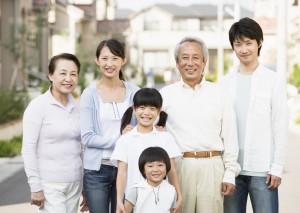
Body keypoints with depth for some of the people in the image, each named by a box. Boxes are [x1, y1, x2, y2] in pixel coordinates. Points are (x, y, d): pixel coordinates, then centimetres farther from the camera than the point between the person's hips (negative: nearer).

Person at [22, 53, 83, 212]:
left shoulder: (76, 107, 8)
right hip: (50, 185, -5)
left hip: (75, 183, 5)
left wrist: (86, 186, 12)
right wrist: (35, 187, -12)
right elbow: (28, 149, -9)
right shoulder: (38, 106, -7)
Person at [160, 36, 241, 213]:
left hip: (212, 166, 0)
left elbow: (230, 138, 8)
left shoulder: (219, 94, 9)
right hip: (178, 166, 0)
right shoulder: (165, 94, 8)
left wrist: (230, 174, 3)